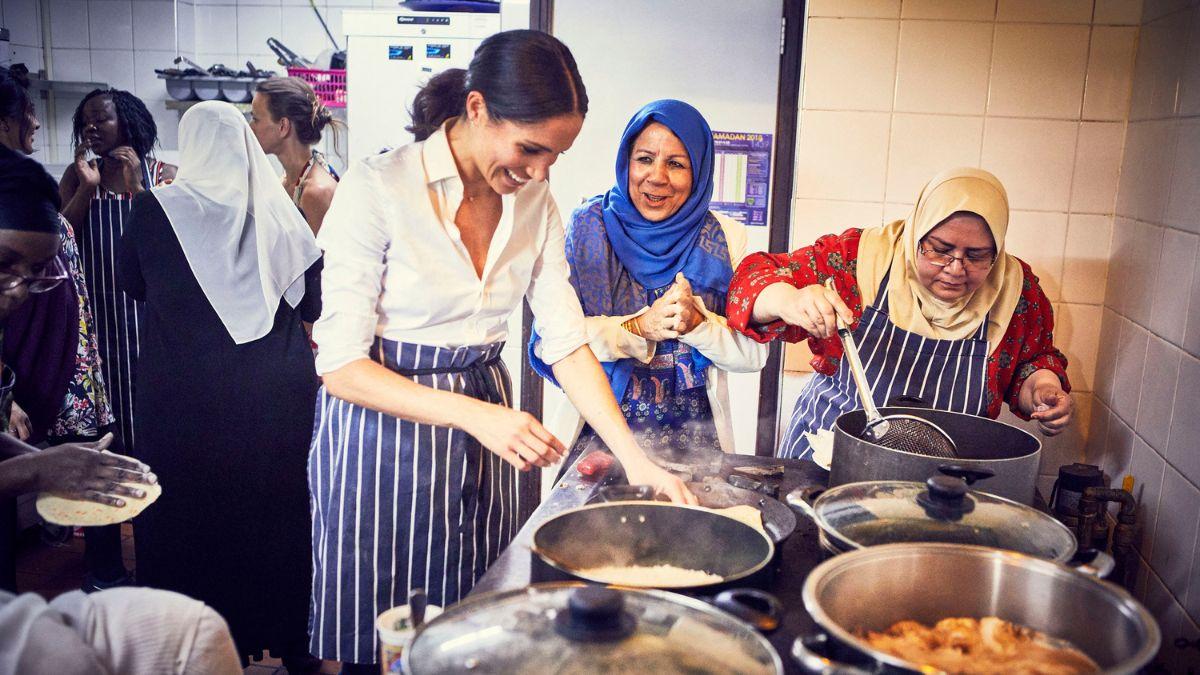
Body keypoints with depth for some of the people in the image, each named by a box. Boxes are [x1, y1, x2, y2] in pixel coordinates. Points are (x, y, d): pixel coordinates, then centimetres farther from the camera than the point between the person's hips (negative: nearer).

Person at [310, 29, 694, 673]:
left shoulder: (535, 203, -1)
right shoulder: (378, 187, -18)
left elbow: (566, 343, 0)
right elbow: (341, 365, -18)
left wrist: (635, 458, -10)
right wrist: (476, 415, -29)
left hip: (483, 421, 5)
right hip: (380, 427, -4)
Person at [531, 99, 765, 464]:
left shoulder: (726, 239, -1)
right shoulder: (590, 225, -5)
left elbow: (753, 354, -2)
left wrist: (697, 323, -20)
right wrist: (639, 328, -24)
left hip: (693, 436, 1)